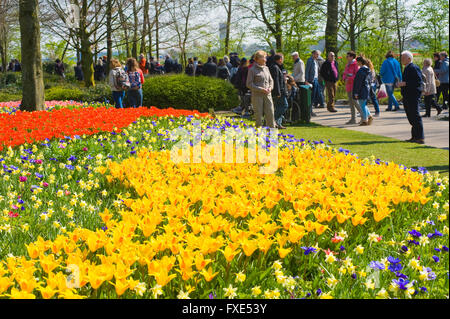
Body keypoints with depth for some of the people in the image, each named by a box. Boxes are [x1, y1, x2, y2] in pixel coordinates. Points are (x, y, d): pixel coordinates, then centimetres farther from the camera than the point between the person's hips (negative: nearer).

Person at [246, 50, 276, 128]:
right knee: (258, 115, 0)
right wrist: (261, 89, -14)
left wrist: (270, 87, -1)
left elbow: (271, 80, 21)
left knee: (270, 114, 1)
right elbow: (249, 84, -8)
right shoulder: (252, 70, -5)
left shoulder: (266, 68, 13)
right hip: (257, 95, -5)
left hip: (267, 95, 5)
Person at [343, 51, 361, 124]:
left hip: (354, 86, -9)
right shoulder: (347, 65, 16)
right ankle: (353, 119, 11)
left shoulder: (356, 65, -11)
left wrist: (349, 79, -17)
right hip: (348, 87, 9)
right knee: (351, 102, 8)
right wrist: (345, 79, -1)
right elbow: (344, 74, 20)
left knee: (354, 101, -12)